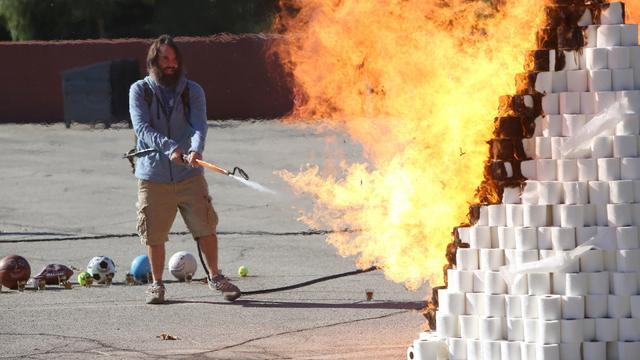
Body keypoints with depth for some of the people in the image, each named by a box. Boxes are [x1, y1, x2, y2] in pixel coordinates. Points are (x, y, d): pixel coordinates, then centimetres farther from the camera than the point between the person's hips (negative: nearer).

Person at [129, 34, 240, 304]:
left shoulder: (192, 91, 5)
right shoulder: (140, 91, 2)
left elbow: (199, 125, -10)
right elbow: (142, 128, -11)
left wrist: (196, 150, -32)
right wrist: (169, 148, -28)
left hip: (189, 174, 1)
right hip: (153, 176, -1)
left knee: (205, 227, -3)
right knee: (154, 234, 3)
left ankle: (215, 277, 15)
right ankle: (157, 284, 21)